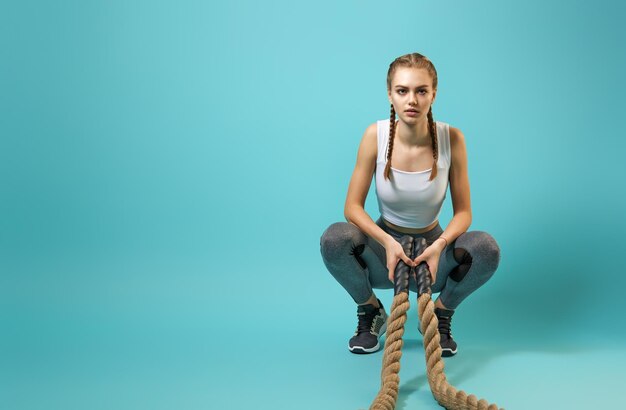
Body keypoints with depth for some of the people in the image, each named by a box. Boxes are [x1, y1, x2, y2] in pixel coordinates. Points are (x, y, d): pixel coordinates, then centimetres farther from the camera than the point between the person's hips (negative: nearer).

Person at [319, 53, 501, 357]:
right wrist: (388, 242, -32)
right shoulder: (376, 135, -17)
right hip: (385, 244, 0)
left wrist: (440, 245, -31)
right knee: (334, 238, -30)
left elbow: (463, 211, -11)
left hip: (431, 249, 0)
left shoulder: (451, 138, -16)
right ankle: (371, 313, 0)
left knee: (486, 247, -29)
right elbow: (352, 207, -14)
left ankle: (440, 315, 1)